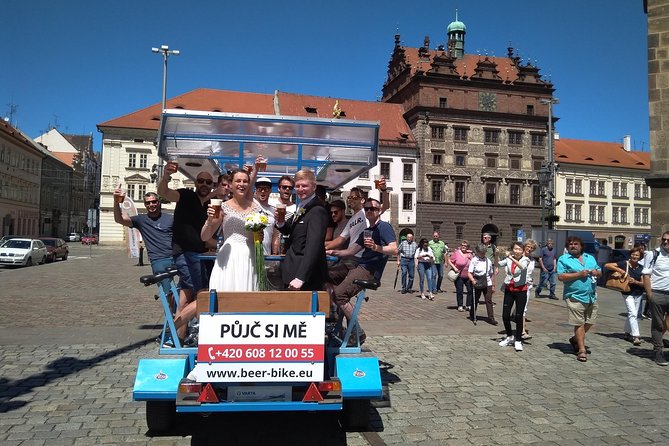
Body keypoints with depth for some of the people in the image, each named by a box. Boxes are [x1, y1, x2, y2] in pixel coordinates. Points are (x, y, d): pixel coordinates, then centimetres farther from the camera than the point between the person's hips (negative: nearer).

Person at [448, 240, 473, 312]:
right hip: (459, 276, -4)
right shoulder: (456, 253, -6)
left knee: (470, 290, 1)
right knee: (459, 291, 2)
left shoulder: (469, 254, 6)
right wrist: (454, 267, -15)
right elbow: (449, 261, -4)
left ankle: (469, 305, 13)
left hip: (468, 276, 4)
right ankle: (460, 306, 12)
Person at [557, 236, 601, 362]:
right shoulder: (563, 259, -3)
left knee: (590, 322, 12)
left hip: (591, 296, 6)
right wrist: (579, 274, -17)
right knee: (579, 324, -2)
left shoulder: (590, 258, 16)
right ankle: (582, 350, 7)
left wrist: (596, 272, -3)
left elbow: (600, 272, 22)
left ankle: (575, 339, 35)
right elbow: (560, 276, -12)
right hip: (575, 297, -6)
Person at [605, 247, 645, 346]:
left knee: (633, 315, 14)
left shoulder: (641, 268, -1)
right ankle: (636, 336, -15)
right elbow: (607, 265, -17)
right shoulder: (624, 264, -11)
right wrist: (619, 270, -25)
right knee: (633, 314, -14)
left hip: (638, 294, 5)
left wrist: (635, 282, -20)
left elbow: (643, 283, 0)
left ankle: (628, 333, 30)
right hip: (627, 293, -5)